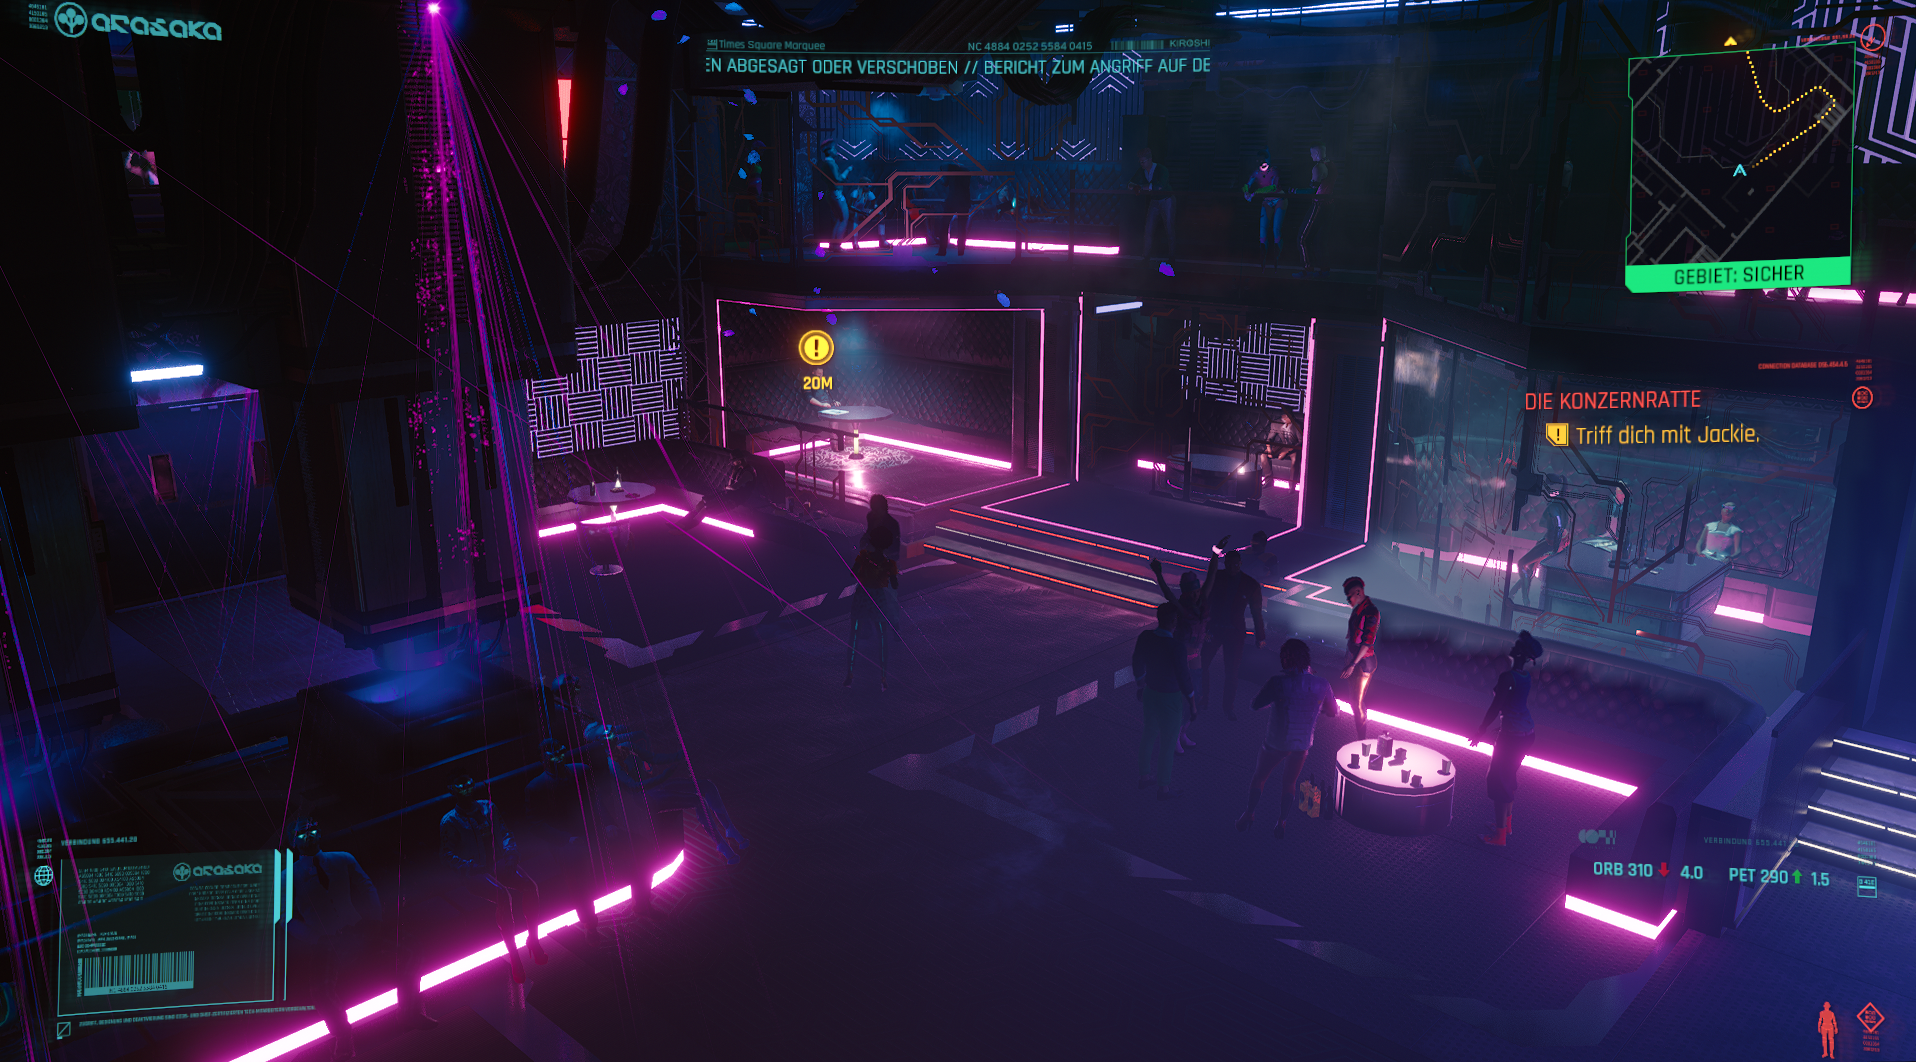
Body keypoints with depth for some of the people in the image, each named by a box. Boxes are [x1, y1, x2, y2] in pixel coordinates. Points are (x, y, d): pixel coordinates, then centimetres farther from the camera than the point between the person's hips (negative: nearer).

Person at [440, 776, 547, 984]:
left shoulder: (487, 807, 14)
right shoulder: (449, 822, 2)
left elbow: (504, 833, 15)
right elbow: (448, 855, -3)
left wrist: (510, 851, -6)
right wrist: (474, 866, -19)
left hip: (499, 864, 4)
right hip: (474, 873, -4)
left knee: (530, 886, -27)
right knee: (504, 896, -35)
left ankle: (534, 939, -9)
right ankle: (514, 957, -27)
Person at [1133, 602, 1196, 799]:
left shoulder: (1145, 637, -11)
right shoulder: (1176, 648, -29)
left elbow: (1137, 664, 4)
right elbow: (1183, 677, -21)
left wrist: (1141, 685, 22)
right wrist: (1192, 703, -6)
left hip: (1150, 693, 6)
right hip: (1170, 699, -6)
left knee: (1149, 735, 24)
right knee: (1167, 744, 11)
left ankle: (1144, 776, 40)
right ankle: (1163, 788, 25)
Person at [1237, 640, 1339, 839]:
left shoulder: (1278, 682, -23)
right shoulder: (1322, 685, -12)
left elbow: (1254, 706, -15)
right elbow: (1333, 711, 5)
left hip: (1276, 742, -3)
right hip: (1302, 744, 3)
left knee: (1259, 778, 22)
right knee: (1289, 784, 23)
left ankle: (1248, 815, 32)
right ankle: (1280, 824, 27)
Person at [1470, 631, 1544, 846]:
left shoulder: (1507, 677, -22)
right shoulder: (1526, 675, 2)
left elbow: (1495, 708, -19)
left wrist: (1481, 731, -10)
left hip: (1512, 735, -8)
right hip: (1528, 732, 8)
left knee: (1497, 780, 2)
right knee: (1507, 777, 22)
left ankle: (1500, 834, 5)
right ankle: (1506, 823, 33)